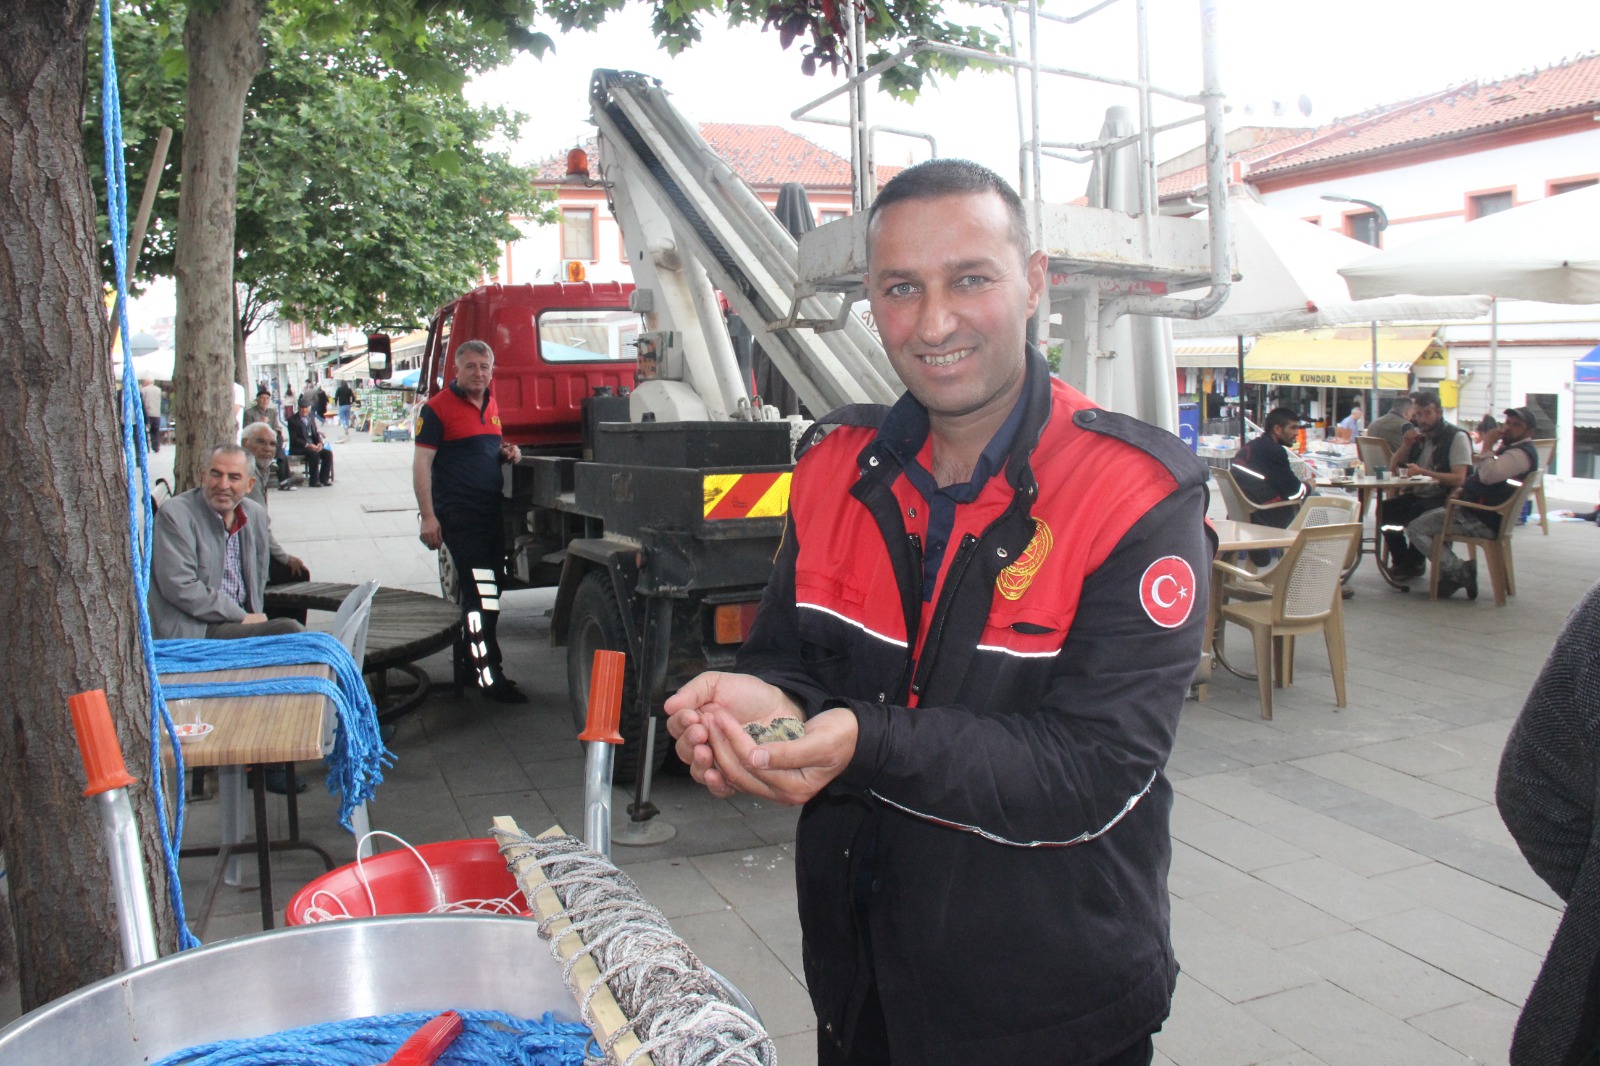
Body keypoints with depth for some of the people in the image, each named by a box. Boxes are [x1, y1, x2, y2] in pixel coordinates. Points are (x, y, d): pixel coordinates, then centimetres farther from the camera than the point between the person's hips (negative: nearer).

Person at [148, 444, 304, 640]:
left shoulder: (256, 514, 12)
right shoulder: (174, 514, -7)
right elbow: (180, 588, -15)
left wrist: (255, 618, 4)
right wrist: (242, 618, -13)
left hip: (243, 623, 6)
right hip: (192, 633, -6)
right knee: (287, 630, -27)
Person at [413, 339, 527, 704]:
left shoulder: (491, 405, 15)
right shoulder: (438, 408, -8)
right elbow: (421, 463, -11)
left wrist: (508, 452, 5)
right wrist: (428, 516, -18)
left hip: (491, 510, 8)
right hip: (458, 514, -8)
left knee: (491, 588, 14)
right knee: (481, 593, -12)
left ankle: (470, 661, 28)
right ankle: (489, 677, -7)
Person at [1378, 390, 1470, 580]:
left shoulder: (1457, 436, -10)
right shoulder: (1419, 435, 11)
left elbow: (1459, 479, -20)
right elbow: (1393, 468, 13)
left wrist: (1423, 472, -30)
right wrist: (1406, 445, -4)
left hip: (1445, 499, -7)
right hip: (1418, 494, 7)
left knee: (1416, 512, -35)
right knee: (1385, 509, -18)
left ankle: (1414, 563, -11)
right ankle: (1402, 562, -1)